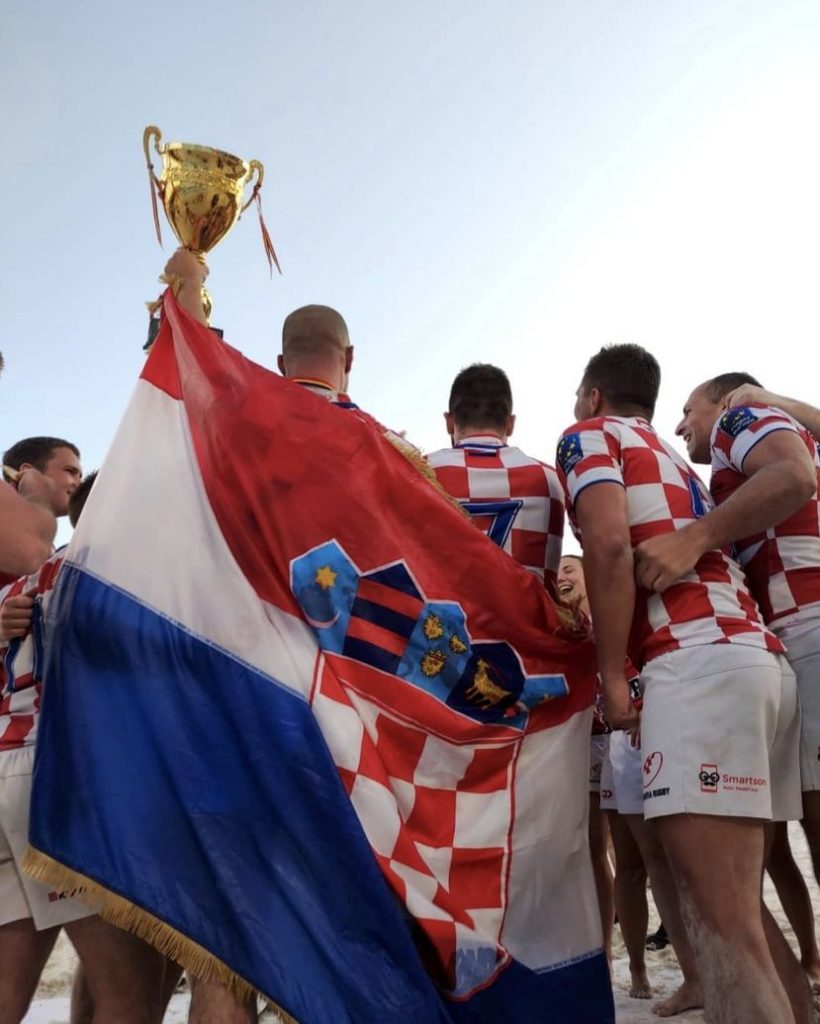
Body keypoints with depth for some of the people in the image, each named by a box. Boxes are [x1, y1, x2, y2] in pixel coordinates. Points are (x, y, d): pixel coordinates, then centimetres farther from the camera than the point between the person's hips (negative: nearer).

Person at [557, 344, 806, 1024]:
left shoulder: (590, 435, 8)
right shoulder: (675, 461, 32)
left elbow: (610, 545, -11)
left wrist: (612, 674, -8)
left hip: (700, 661, -9)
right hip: (762, 657, 9)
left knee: (719, 920, -11)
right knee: (742, 907, 13)